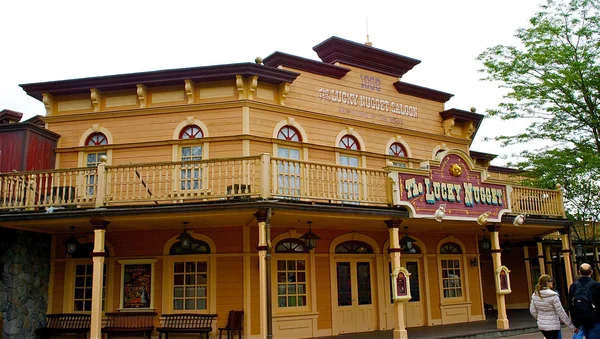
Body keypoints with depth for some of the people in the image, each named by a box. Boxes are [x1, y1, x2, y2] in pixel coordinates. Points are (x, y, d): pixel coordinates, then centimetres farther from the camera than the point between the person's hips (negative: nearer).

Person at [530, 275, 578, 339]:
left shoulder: (535, 295, -2)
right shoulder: (553, 296, -18)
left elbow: (532, 311, 5)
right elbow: (561, 312, -14)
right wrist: (572, 327, -6)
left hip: (541, 325, 6)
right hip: (552, 326, -6)